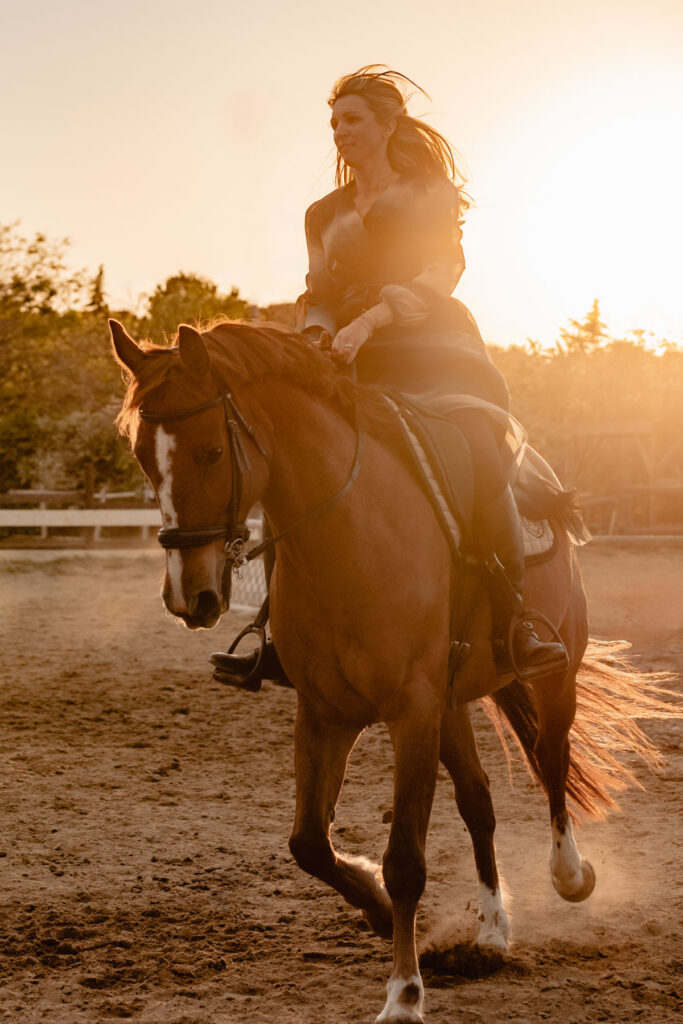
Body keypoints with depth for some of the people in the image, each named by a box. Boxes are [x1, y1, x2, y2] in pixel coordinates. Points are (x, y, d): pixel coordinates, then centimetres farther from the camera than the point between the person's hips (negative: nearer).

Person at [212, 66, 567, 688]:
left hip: (435, 350, -4)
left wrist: (368, 320, -21)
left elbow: (438, 274, -6)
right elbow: (319, 295, 19)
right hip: (357, 365, 4)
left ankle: (512, 625, -26)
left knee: (480, 461, -31)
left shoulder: (433, 192, 9)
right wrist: (318, 337, -6)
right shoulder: (325, 215, 21)